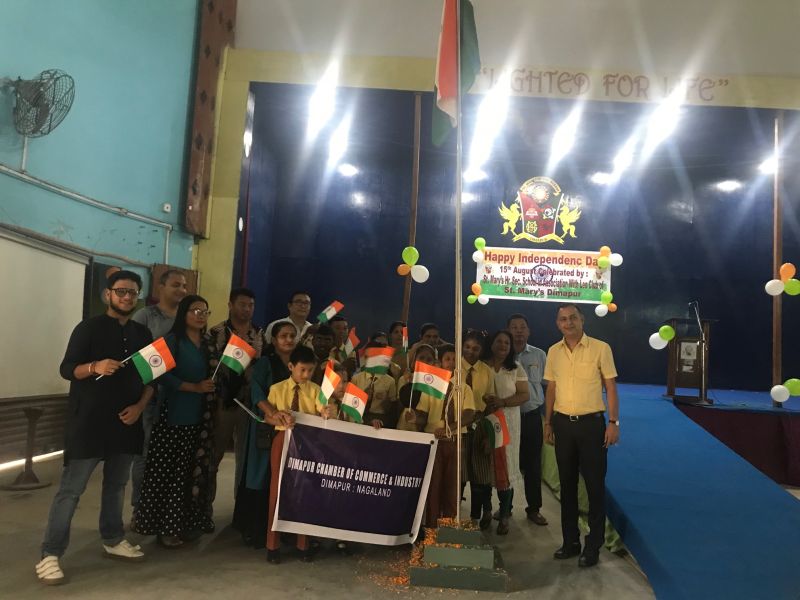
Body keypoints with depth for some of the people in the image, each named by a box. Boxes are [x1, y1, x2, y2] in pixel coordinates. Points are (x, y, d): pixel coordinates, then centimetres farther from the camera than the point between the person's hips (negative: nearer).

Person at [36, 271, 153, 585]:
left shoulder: (142, 334, 10)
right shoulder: (89, 327, -5)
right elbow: (66, 369, -9)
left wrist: (140, 406, -2)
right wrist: (95, 367, -29)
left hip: (126, 422, 5)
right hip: (89, 422, -5)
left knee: (117, 485, 16)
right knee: (71, 489, -2)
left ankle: (113, 540, 30)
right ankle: (50, 555, 6)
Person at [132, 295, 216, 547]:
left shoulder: (205, 345, 13)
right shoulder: (172, 340, -6)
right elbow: (163, 376, -16)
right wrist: (194, 388, -21)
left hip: (198, 418, 6)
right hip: (174, 416, -6)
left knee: (194, 472, 9)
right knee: (170, 472, 0)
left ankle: (186, 523, 21)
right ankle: (167, 526, 11)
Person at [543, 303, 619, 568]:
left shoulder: (600, 348, -6)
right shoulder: (553, 352, 5)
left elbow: (610, 387, -3)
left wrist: (614, 422, -9)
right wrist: (547, 423, 9)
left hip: (591, 423, -4)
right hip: (563, 424, 4)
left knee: (595, 484, 3)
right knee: (567, 483, 11)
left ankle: (593, 546, 15)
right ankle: (570, 540, 24)